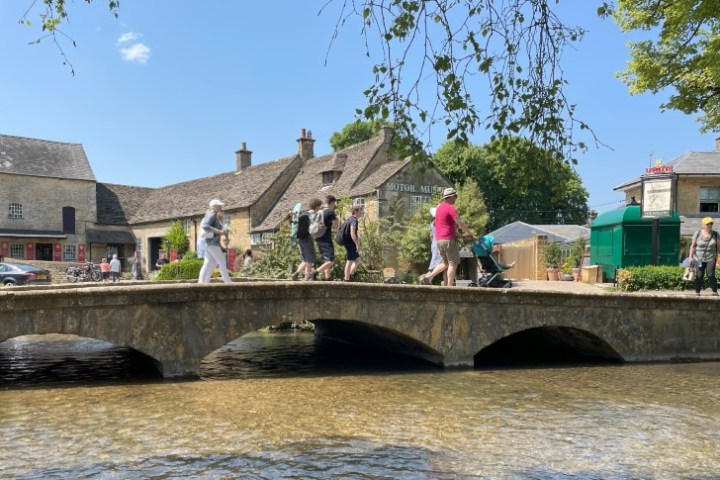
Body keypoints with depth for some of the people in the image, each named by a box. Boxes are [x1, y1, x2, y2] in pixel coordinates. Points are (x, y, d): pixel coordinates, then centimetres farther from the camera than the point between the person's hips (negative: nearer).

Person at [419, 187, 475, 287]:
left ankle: (428, 277, 3)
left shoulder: (439, 207, 18)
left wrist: (457, 233, 26)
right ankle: (449, 286, -4)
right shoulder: (450, 208, -11)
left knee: (445, 262, 16)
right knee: (453, 263, -2)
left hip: (439, 239, 9)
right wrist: (469, 233, -1)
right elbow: (460, 223, -14)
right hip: (448, 239, -9)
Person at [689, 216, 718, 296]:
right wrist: (690, 257, -6)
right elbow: (693, 246, -1)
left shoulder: (715, 234, 1)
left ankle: (715, 291, -1)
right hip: (699, 259, -1)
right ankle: (697, 292, 4)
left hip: (711, 258, 1)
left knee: (710, 275, -11)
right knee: (699, 275, -4)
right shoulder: (698, 233, -3)